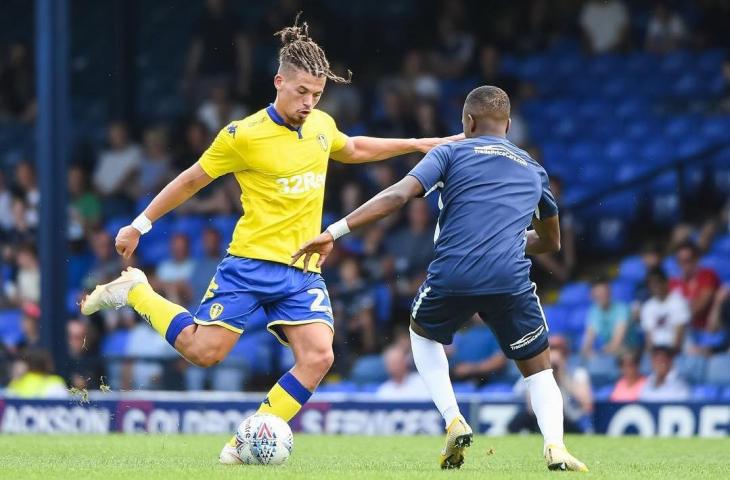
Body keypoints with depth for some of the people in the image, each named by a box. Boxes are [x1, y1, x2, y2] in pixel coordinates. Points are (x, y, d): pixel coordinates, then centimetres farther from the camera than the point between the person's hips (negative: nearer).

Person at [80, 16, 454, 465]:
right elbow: (192, 180, 2)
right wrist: (139, 225, 6)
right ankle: (135, 292, 14)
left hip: (303, 272, 5)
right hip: (251, 264, -5)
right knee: (203, 351, -12)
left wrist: (417, 144, 30)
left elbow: (352, 150, 32)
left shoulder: (322, 125, 8)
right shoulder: (244, 135, -10)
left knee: (318, 357, -15)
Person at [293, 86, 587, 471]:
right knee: (538, 369, 17)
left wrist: (335, 231, -6)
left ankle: (453, 422, 13)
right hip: (510, 281, 1)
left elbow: (397, 196, -3)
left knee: (422, 332, 31)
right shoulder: (533, 171, 24)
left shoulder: (450, 154, 13)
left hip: (451, 276, -1)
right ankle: (554, 446, -11)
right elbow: (550, 241, 37)